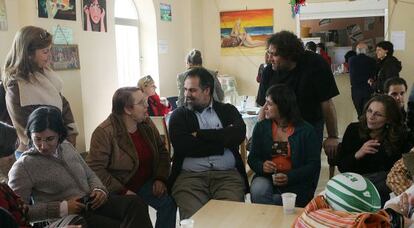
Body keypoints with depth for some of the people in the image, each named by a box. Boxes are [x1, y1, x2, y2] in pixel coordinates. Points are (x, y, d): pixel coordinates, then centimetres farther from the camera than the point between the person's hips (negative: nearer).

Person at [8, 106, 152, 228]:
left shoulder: (67, 147, 13)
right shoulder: (22, 167, -5)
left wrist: (99, 189, -1)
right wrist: (62, 208, -18)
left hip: (92, 204, 6)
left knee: (135, 204, -21)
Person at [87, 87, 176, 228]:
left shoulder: (147, 124, 1)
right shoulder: (104, 133, -19)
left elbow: (162, 151, 11)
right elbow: (95, 168, -22)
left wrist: (161, 178, -4)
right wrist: (122, 192, -23)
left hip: (146, 184, 5)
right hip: (119, 189, -5)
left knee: (168, 203, -19)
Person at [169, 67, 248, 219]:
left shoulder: (228, 110, 15)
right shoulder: (179, 115, 12)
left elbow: (239, 134, -6)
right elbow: (182, 146, -6)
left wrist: (200, 134, -4)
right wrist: (222, 141, -3)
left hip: (228, 175, 1)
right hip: (190, 176, 0)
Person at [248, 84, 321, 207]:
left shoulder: (306, 131, 1)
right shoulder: (261, 127, 9)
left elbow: (314, 165, -3)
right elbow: (252, 158, 11)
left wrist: (289, 177, -19)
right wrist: (261, 166, -14)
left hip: (296, 184, -2)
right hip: (266, 178, 2)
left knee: (275, 199, -31)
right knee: (258, 190, -32)